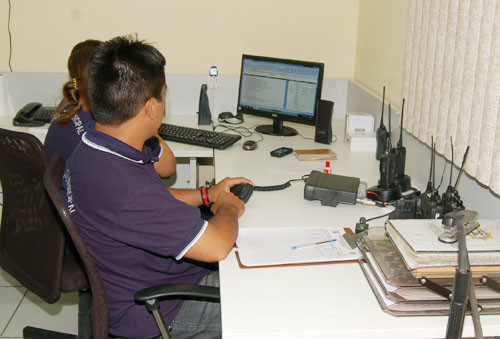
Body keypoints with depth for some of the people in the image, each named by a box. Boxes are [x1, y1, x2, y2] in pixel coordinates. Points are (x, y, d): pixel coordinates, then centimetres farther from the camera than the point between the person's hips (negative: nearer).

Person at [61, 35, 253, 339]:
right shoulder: (119, 183, -38)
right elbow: (217, 245, -35)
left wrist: (208, 194, 6)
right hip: (150, 312, -9)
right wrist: (227, 208, -14)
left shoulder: (92, 150, -5)